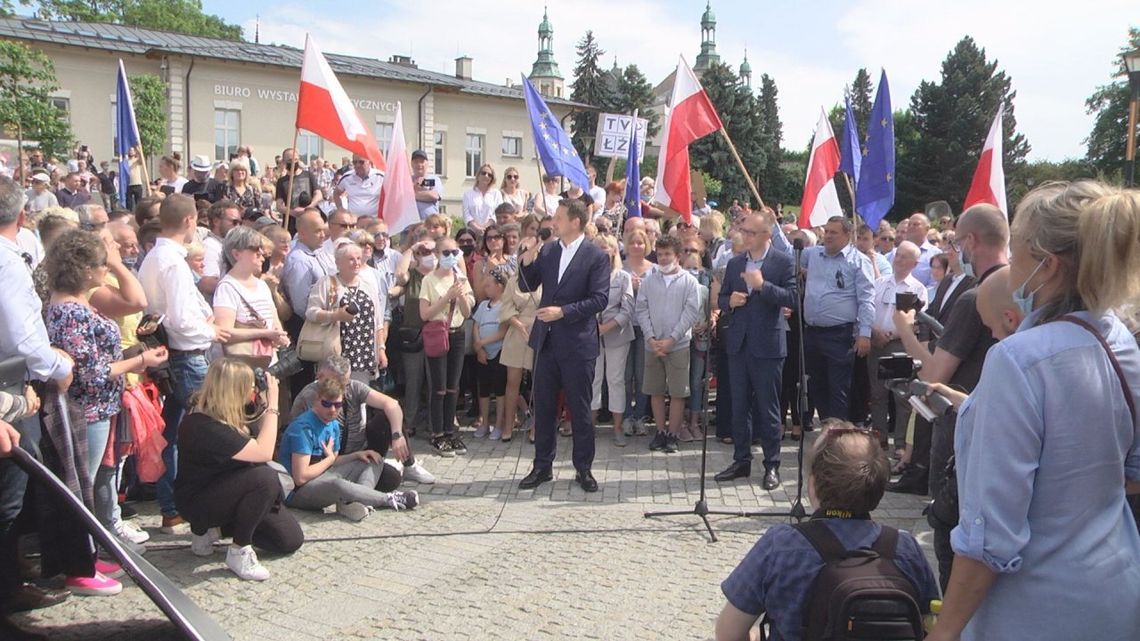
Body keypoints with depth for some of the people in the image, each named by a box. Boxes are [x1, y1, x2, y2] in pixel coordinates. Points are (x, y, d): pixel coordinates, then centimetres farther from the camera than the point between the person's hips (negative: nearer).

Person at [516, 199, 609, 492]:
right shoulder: (546, 251, 7)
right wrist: (526, 263, -9)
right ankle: (542, 466, 21)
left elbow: (599, 299, -13)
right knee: (543, 406, 10)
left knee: (580, 408, 5)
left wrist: (564, 311, -21)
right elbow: (527, 287, 10)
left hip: (578, 344, -5)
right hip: (546, 340, 5)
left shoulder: (596, 257, -7)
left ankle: (583, 468, 18)